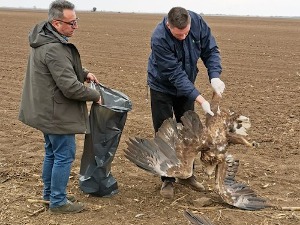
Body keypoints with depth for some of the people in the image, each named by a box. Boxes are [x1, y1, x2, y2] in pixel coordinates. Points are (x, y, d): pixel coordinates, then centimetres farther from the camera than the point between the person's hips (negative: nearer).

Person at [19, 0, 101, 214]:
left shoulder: (45, 38, 5)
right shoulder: (54, 49, -28)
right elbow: (70, 87, -28)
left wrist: (83, 73, 7)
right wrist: (95, 95, -13)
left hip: (47, 110, 10)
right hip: (57, 113, -10)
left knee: (52, 153, 21)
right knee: (64, 156, 2)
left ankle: (50, 193, 35)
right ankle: (58, 201, 14)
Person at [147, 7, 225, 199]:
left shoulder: (198, 22, -23)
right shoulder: (159, 39, -36)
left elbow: (211, 50, -12)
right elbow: (175, 75, -35)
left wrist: (215, 76, -30)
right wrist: (201, 100, -39)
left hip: (186, 85, 5)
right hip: (162, 87, -4)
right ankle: (168, 180, 12)